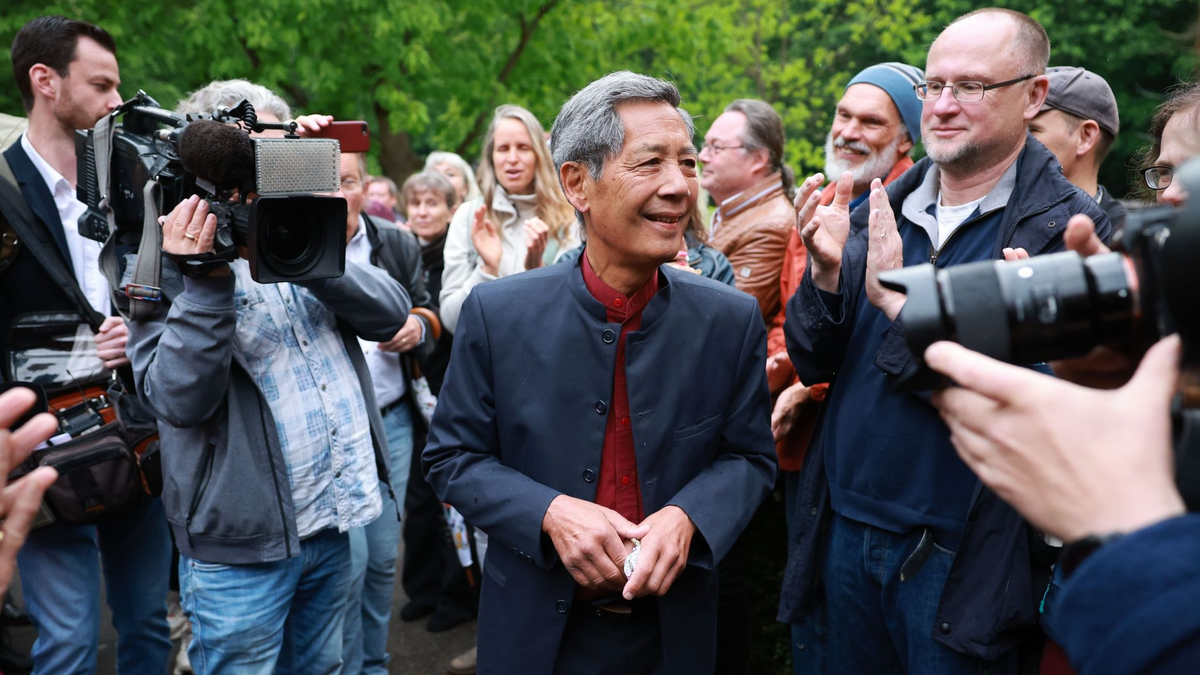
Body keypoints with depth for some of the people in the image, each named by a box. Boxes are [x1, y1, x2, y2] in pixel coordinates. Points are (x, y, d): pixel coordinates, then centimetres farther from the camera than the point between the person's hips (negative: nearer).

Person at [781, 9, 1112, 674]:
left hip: (959, 560, -4)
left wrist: (900, 299, -23)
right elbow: (813, 365, 4)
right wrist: (825, 273, -15)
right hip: (844, 532, 5)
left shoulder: (1071, 227, -11)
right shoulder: (874, 212, 3)